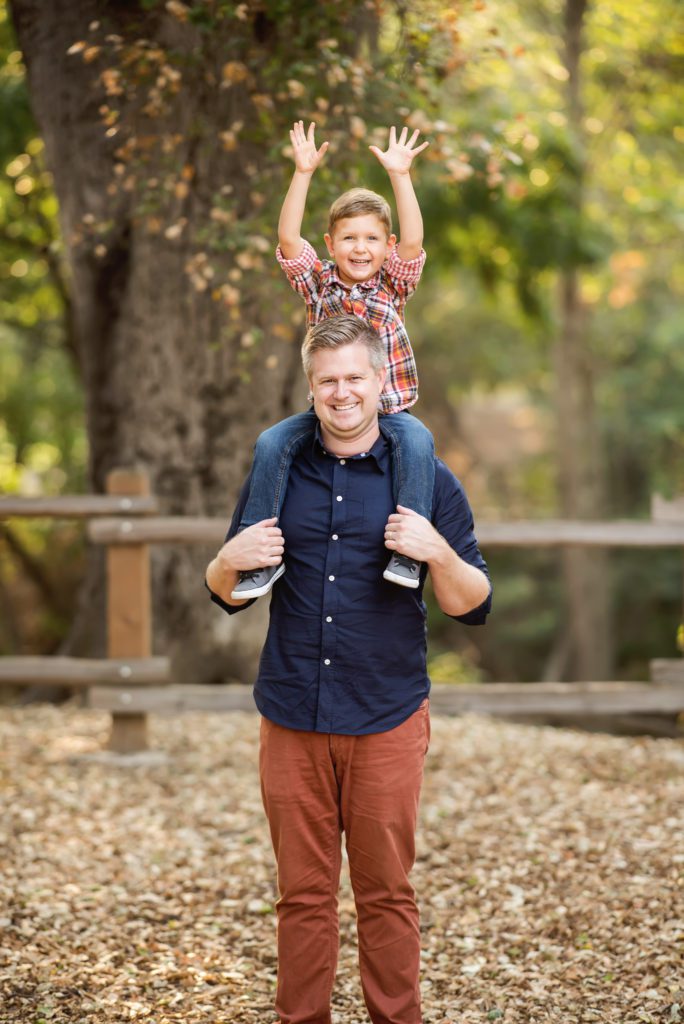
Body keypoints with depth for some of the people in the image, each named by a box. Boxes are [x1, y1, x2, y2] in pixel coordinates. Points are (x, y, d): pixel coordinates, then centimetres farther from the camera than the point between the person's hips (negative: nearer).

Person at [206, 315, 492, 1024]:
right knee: (302, 893, 7)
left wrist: (437, 552, -18)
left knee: (386, 892, 5)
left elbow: (472, 606, 1)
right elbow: (226, 596, 14)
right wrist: (231, 560, -8)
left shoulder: (426, 480, 2)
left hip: (386, 722, -2)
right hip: (292, 719, 2)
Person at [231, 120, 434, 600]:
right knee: (271, 444, -23)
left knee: (417, 440, -33)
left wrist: (400, 176, -22)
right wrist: (303, 174, -17)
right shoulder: (318, 282, 5)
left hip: (388, 410, -1)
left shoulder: (393, 286, 3)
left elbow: (412, 243, -15)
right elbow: (288, 239, -9)